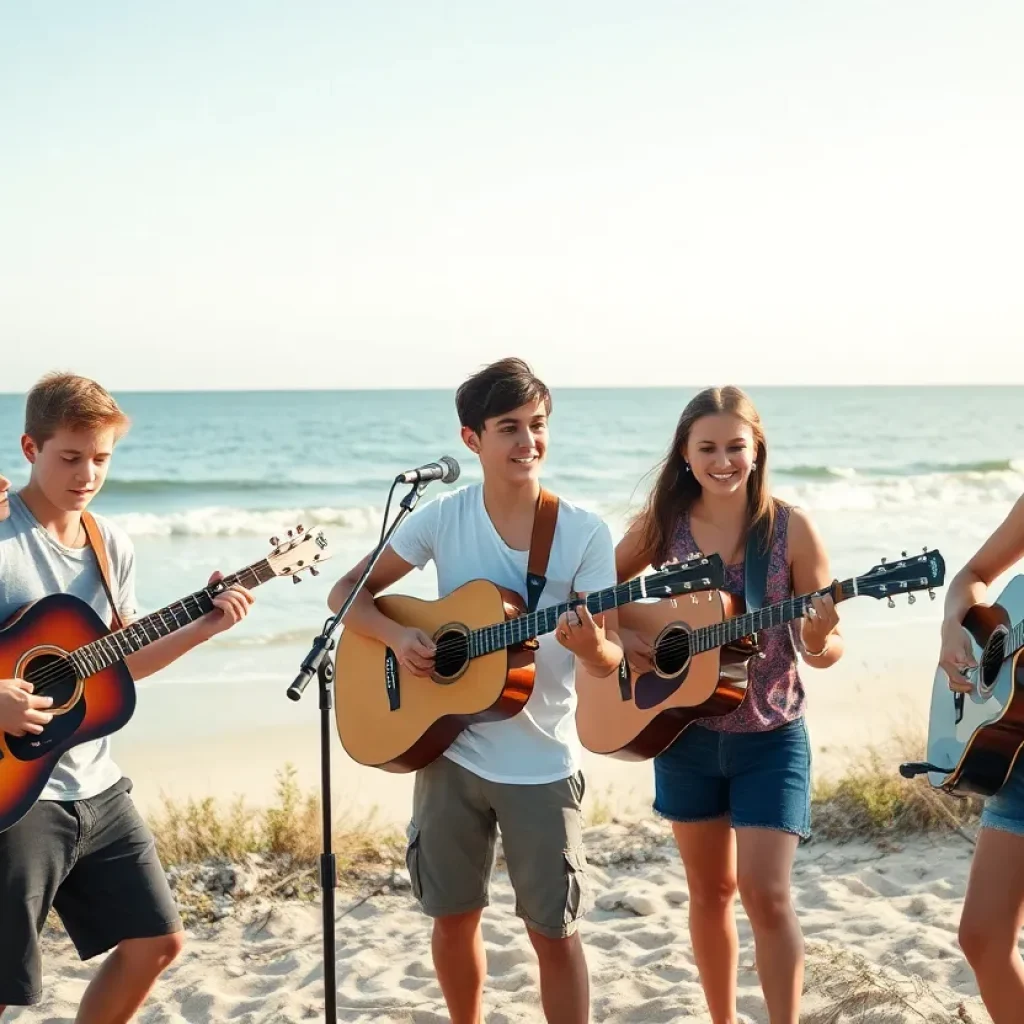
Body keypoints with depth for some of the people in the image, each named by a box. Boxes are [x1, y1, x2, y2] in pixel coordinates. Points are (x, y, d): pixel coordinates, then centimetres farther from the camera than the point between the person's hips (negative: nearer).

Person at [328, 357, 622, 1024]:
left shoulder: (586, 534, -10)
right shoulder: (442, 518, -5)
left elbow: (611, 662, -9)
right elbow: (348, 592, 2)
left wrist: (589, 646, -32)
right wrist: (398, 637, -17)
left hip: (543, 763, -2)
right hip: (449, 750, 2)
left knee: (555, 930, 3)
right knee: (454, 915, 14)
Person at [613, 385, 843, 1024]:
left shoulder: (790, 528, -10)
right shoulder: (662, 525, -4)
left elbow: (824, 653, -8)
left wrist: (820, 636, -30)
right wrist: (616, 635, -9)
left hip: (770, 738, -3)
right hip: (685, 734, 3)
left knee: (766, 892, -9)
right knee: (710, 891, 15)